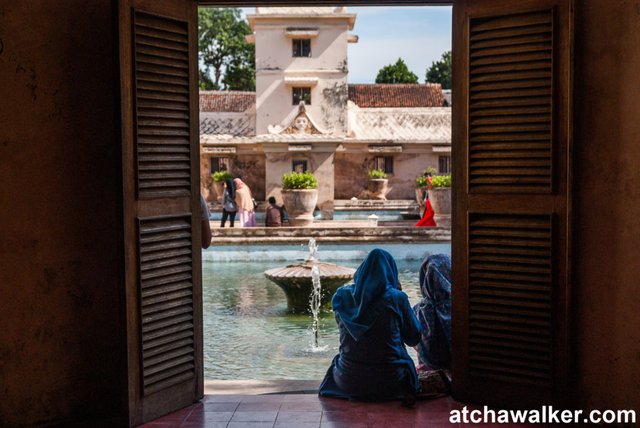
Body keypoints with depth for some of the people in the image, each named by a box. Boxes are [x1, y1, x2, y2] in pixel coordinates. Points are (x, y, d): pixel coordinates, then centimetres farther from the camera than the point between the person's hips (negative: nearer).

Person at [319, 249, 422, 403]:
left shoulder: (342, 295, -2)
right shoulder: (397, 298, -11)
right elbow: (414, 338, 2)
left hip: (348, 382, 1)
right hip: (389, 383, -1)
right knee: (407, 363, 33)